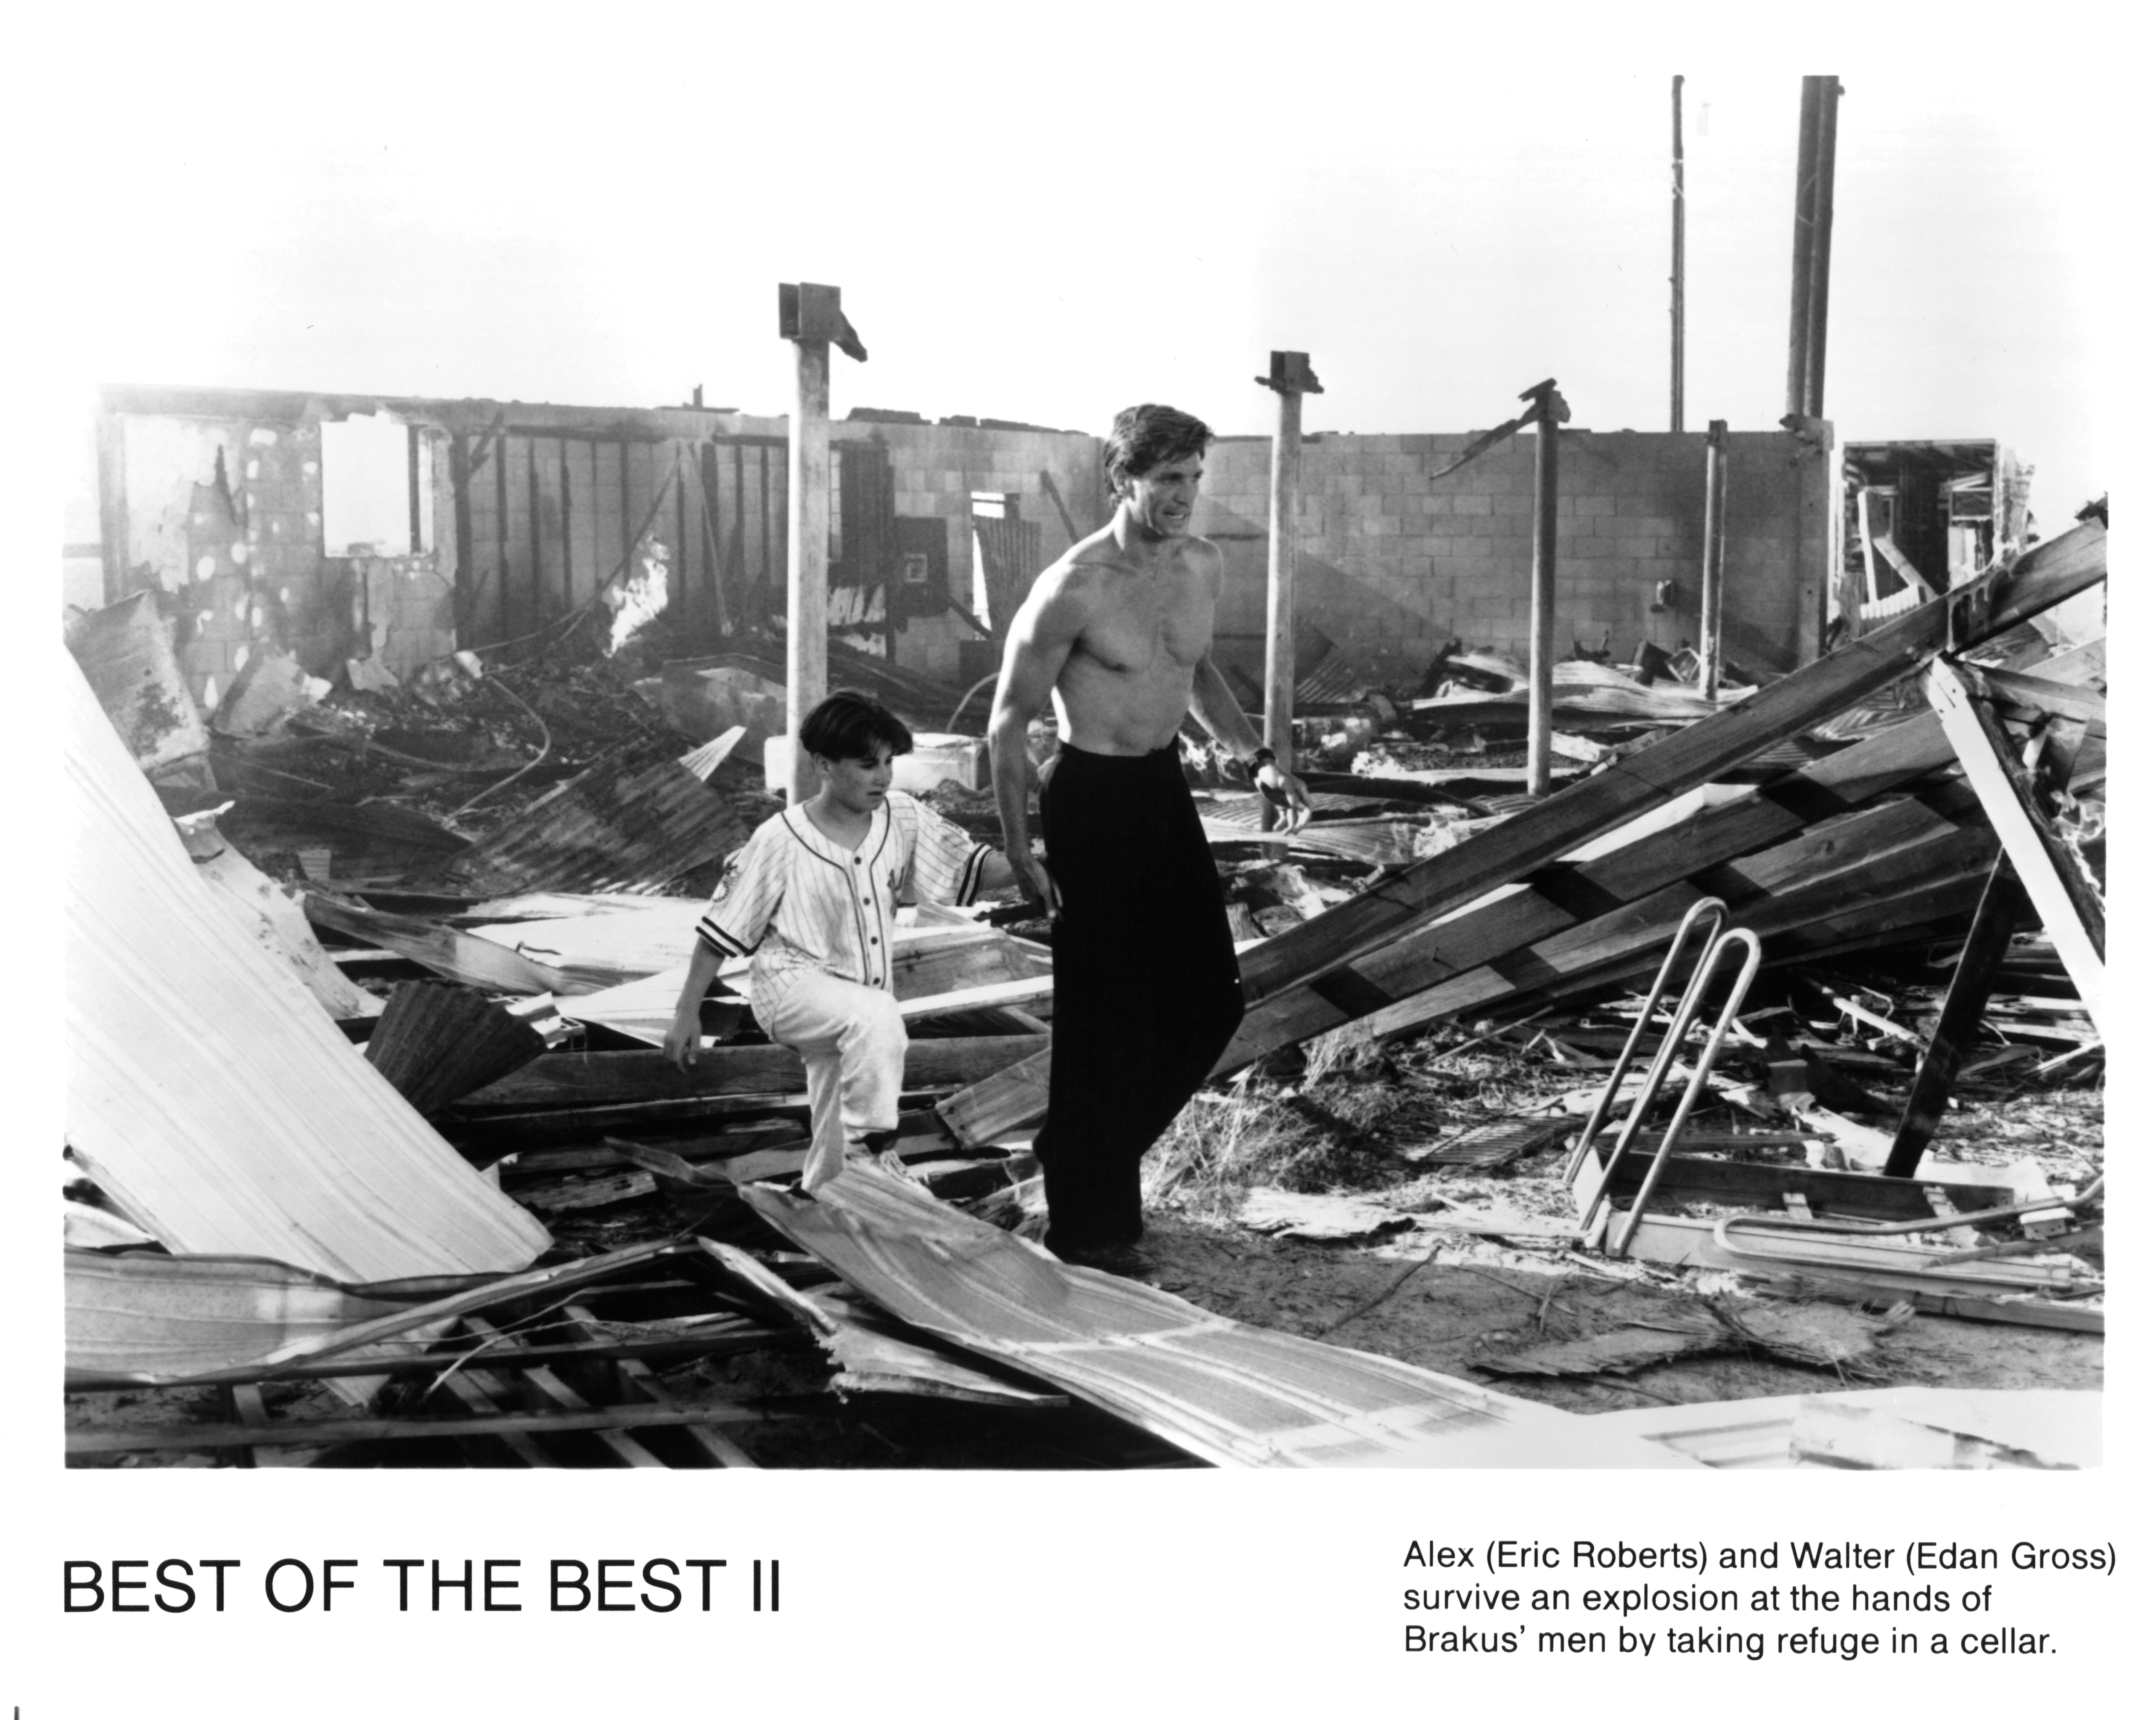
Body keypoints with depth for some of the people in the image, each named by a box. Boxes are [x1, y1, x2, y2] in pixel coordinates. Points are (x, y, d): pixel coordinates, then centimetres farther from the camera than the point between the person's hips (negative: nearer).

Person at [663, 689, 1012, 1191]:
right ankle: (873, 1143, -28)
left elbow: (969, 866, -5)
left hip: (859, 1010, 6)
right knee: (877, 1016, -36)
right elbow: (722, 930, -7)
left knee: (836, 1155, 12)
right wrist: (687, 1014, -5)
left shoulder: (902, 817, -3)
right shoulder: (780, 841, -14)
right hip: (792, 987, -6)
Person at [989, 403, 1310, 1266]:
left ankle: (1093, 1152, 30)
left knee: (1209, 999, 11)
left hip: (1164, 787, 8)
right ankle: (1088, 1225, 13)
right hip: (1091, 795, -7)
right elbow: (1008, 722, -13)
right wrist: (1018, 847, -15)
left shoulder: (1202, 564, 2)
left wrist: (1255, 758, 8)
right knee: (1104, 1015, -1)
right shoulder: (1073, 589, -20)